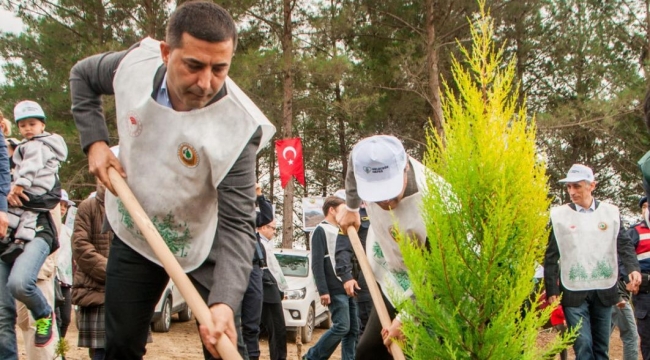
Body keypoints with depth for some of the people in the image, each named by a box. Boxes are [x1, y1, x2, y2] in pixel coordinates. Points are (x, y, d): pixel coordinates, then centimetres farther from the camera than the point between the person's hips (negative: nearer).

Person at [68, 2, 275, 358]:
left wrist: (224, 302, -48)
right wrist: (95, 142, -10)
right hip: (133, 234, 4)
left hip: (203, 247, -3)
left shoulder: (238, 126, -32)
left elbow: (237, 224, -33)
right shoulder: (136, 63, -20)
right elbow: (82, 75, 4)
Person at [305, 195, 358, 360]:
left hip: (348, 288, 8)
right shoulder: (321, 231, -5)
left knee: (353, 329, 3)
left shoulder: (340, 232, 21)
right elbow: (317, 264, -13)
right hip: (335, 290, -8)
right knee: (342, 327, -14)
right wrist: (323, 291, -20)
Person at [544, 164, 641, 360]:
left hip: (604, 291, 2)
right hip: (573, 292, -2)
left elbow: (624, 244, 4)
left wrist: (633, 268, -16)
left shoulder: (611, 212, 5)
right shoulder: (558, 215, 0)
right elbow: (551, 257, 1)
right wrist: (551, 290, -2)